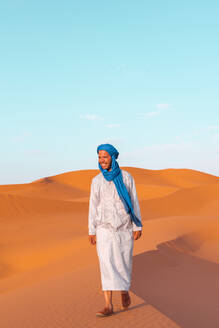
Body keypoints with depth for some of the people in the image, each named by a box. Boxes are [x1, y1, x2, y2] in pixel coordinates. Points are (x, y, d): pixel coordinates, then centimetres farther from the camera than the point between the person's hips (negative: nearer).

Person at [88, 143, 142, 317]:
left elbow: (134, 202, -1)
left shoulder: (126, 177, -2)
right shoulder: (96, 181, 3)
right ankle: (109, 306, -8)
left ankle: (124, 290, 37)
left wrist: (138, 226, -5)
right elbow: (93, 207, 5)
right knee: (106, 263, -9)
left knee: (124, 262, 7)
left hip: (124, 227, 0)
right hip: (105, 228, 1)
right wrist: (91, 231, 3)